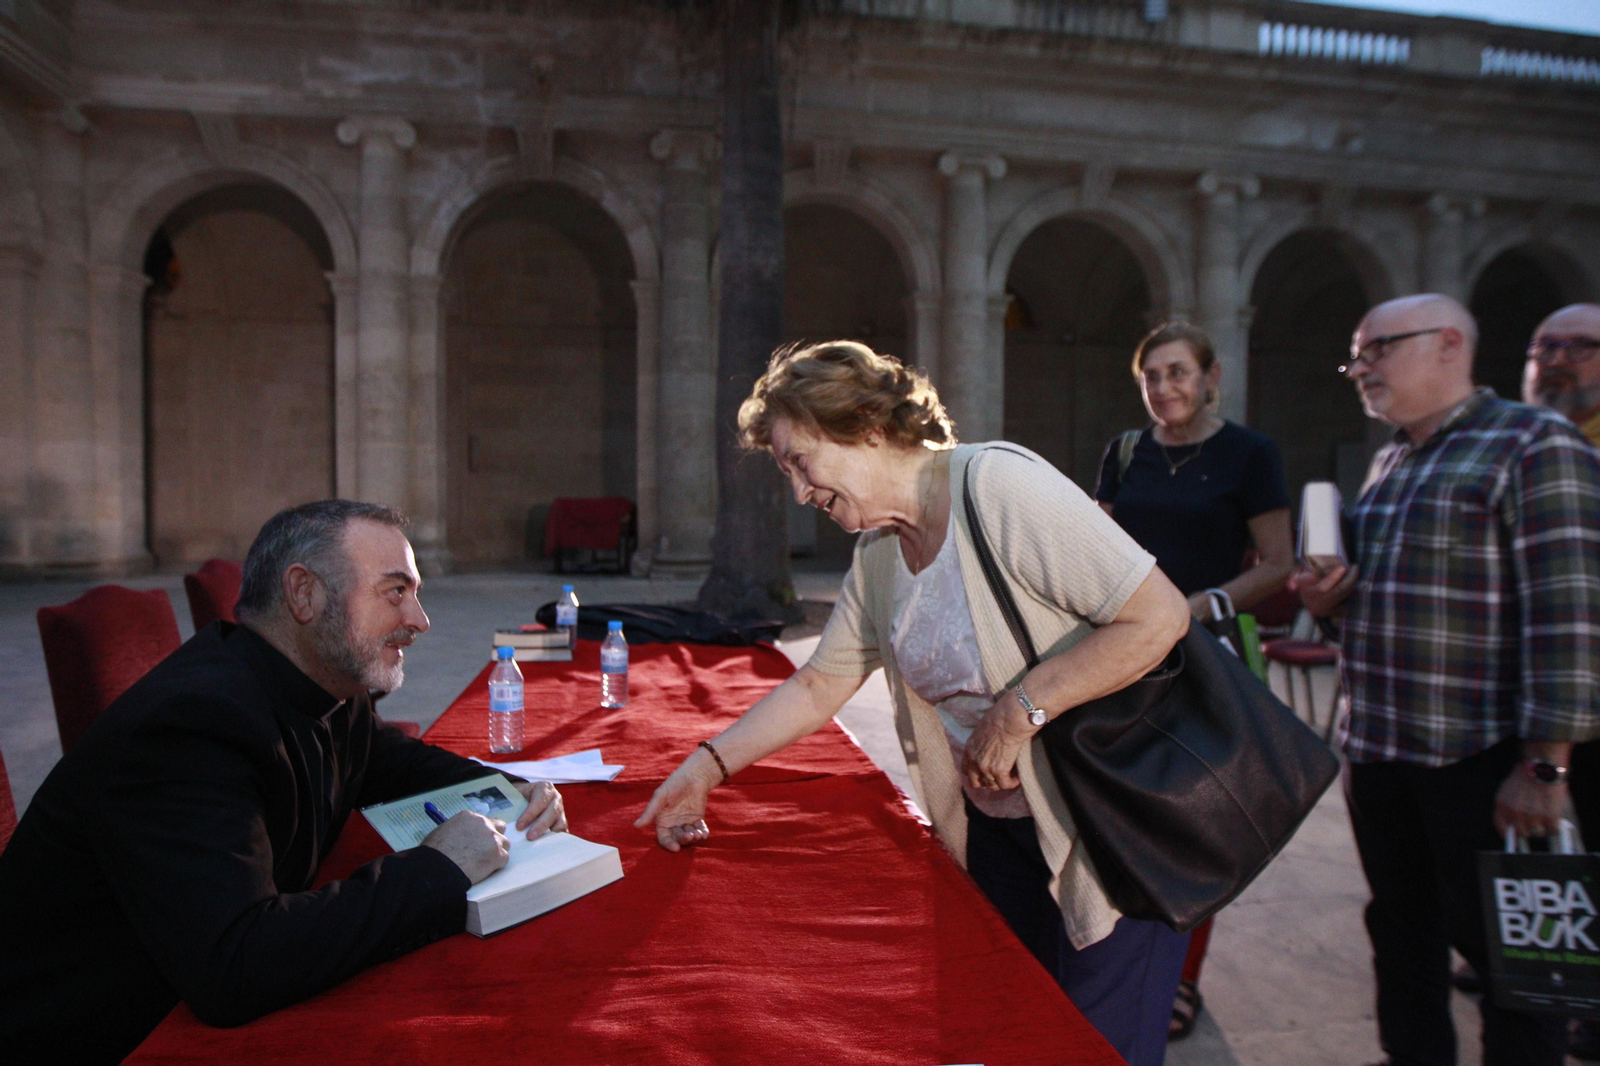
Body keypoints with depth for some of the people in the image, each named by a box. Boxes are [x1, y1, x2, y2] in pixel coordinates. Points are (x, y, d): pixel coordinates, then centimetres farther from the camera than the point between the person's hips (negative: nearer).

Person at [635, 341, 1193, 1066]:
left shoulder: (999, 485, -22)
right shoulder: (878, 556, 3)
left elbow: (1160, 615, -26)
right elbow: (819, 686, 10)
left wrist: (1018, 710, -23)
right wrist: (708, 765, 3)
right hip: (998, 828, 7)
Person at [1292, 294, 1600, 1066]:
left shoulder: (1534, 445, -9)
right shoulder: (1387, 461, 15)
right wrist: (1328, 601, 2)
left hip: (1481, 759, -7)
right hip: (1377, 746, 7)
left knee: (1499, 944, 6)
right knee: (1402, 930, 18)